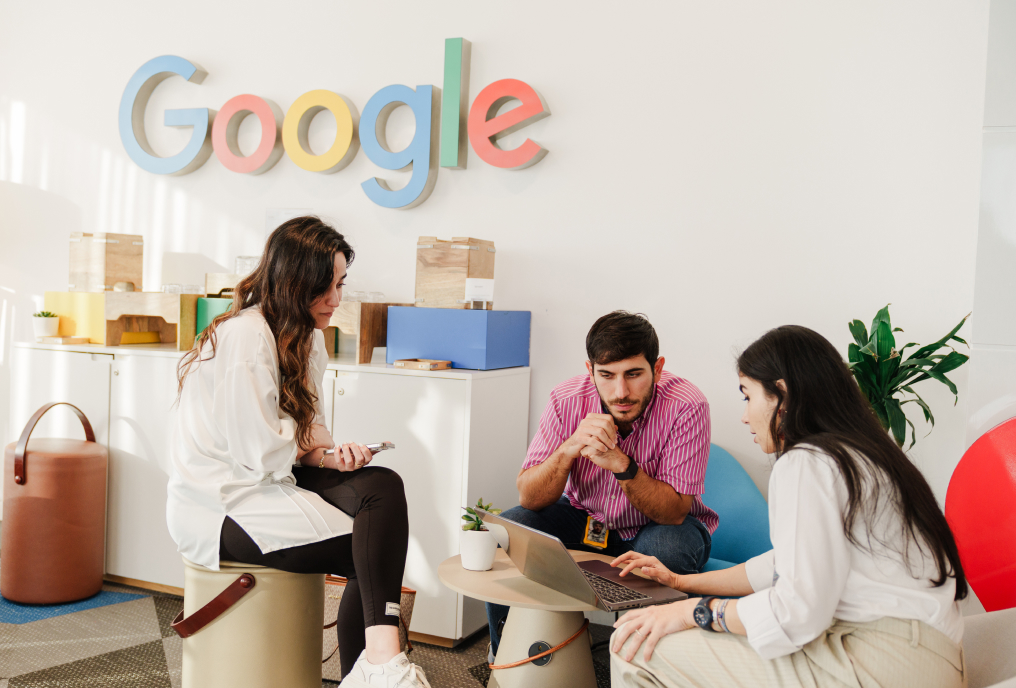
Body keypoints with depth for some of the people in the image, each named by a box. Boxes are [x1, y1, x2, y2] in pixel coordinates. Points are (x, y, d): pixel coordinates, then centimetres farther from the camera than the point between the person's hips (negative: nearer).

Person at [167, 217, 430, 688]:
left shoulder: (308, 338, 13)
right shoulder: (245, 337, -17)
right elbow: (260, 454, -19)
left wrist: (331, 457, -8)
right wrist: (317, 448, -1)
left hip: (271, 482, 8)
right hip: (221, 503, -8)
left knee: (382, 486, -17)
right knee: (371, 546, -20)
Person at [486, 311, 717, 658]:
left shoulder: (686, 407, -26)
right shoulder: (568, 400, -19)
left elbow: (674, 512, -24)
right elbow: (529, 498, -18)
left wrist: (622, 465, -40)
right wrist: (570, 448, -37)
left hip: (660, 525, -2)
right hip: (584, 519, 2)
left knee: (670, 548, -35)